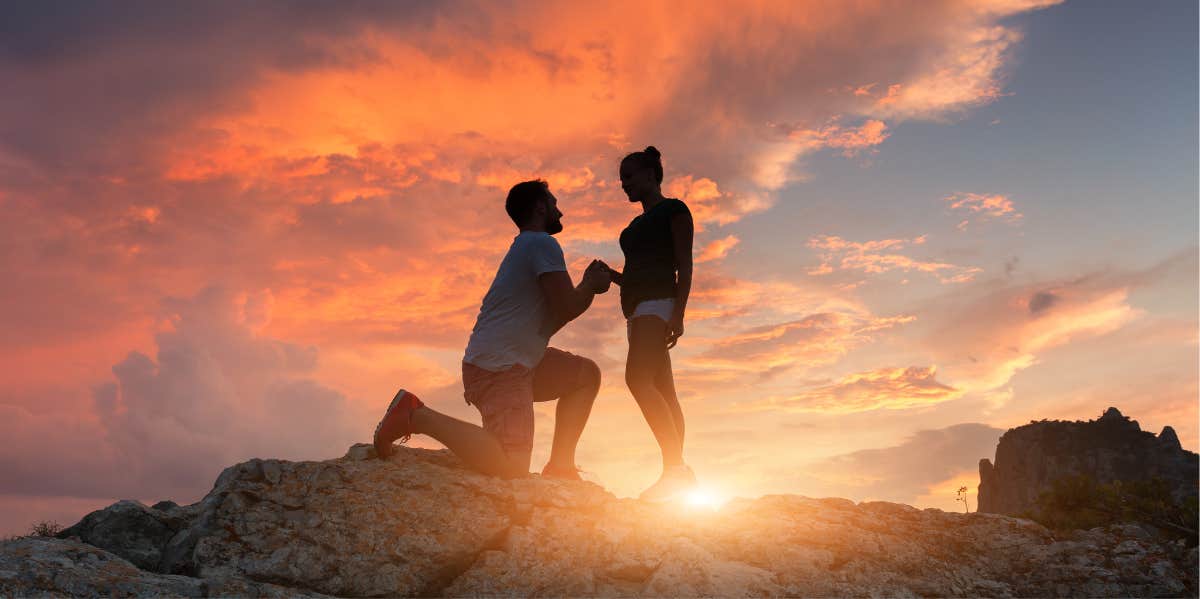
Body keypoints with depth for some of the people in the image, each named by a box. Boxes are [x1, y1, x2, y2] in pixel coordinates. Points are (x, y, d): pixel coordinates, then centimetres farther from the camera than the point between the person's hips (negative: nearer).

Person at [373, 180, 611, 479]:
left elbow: (552, 317, 28)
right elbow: (567, 308, -14)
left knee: (587, 374, 16)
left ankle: (560, 466, 12)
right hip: (498, 367, -11)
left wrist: (587, 284, 22)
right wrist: (592, 285, 6)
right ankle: (416, 415, -12)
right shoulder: (542, 243, -7)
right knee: (511, 468, -21)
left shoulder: (526, 246, 23)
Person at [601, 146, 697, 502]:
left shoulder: (673, 209, 3)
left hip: (658, 304, -9)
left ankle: (676, 467, -30)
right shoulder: (638, 225, 27)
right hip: (638, 309, 9)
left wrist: (678, 314, -18)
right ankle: (677, 473, -1)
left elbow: (684, 266, -7)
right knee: (663, 393, 2)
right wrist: (611, 275, 9)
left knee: (638, 379, -26)